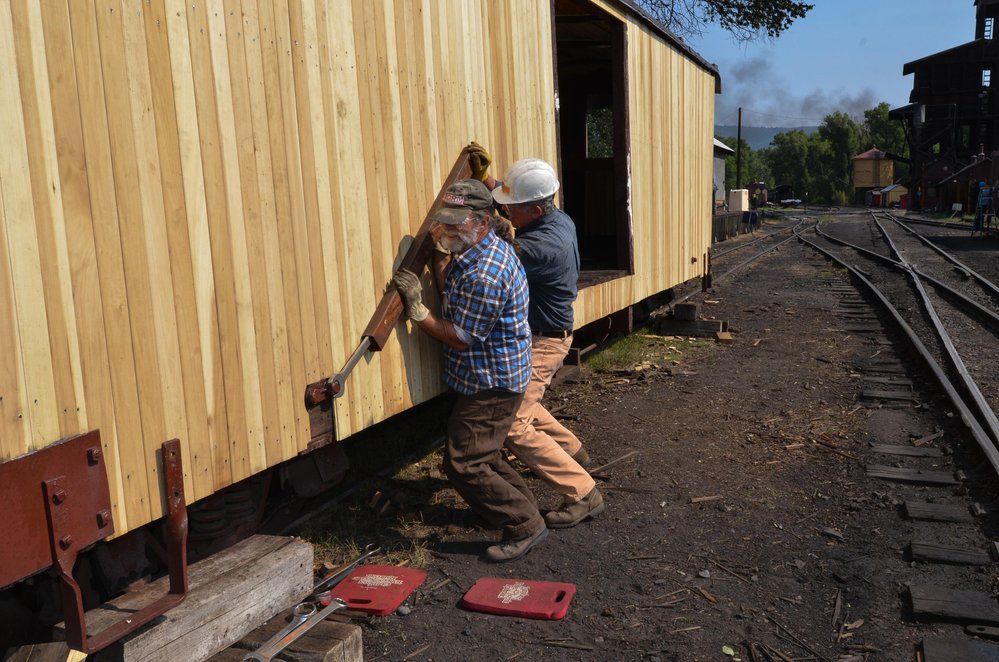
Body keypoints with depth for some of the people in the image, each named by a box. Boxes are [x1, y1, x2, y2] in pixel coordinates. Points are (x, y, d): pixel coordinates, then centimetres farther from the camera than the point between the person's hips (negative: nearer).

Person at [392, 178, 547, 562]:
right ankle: (521, 506, 34)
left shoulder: (485, 275, -28)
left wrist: (415, 308, -16)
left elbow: (460, 338, -22)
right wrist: (438, 261, -1)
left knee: (463, 464, -6)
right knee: (479, 453, 20)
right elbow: (456, 292, 13)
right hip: (492, 377, 10)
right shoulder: (475, 252, 6)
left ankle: (524, 526, 7)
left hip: (492, 383, -10)